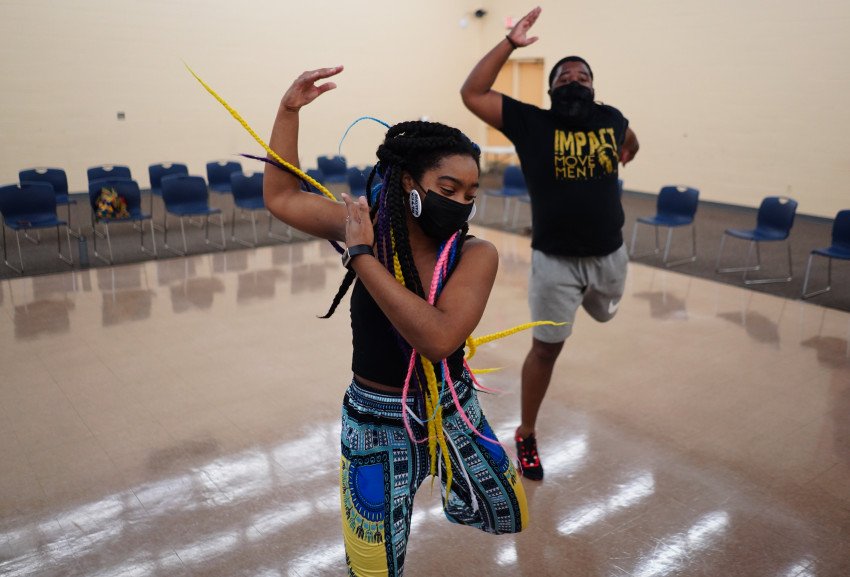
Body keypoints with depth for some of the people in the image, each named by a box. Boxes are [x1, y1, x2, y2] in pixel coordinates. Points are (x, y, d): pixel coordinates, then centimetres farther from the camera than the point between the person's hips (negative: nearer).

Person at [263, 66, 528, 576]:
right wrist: (289, 109, -7)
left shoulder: (476, 254, -18)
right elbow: (281, 197, 0)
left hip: (454, 410, 1)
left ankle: (438, 471, 46)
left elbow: (438, 338, -33)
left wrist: (362, 256, -30)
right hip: (379, 423, 0)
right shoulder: (369, 224, -13)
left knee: (512, 516, 22)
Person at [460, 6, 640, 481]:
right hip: (555, 261, -4)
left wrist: (624, 156, 12)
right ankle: (527, 435, 24)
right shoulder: (530, 122, -8)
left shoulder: (611, 119, 2)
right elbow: (472, 93, -14)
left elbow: (631, 144, 27)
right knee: (546, 349, 5)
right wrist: (511, 43, -16)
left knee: (604, 316, 31)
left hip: (610, 256, 4)